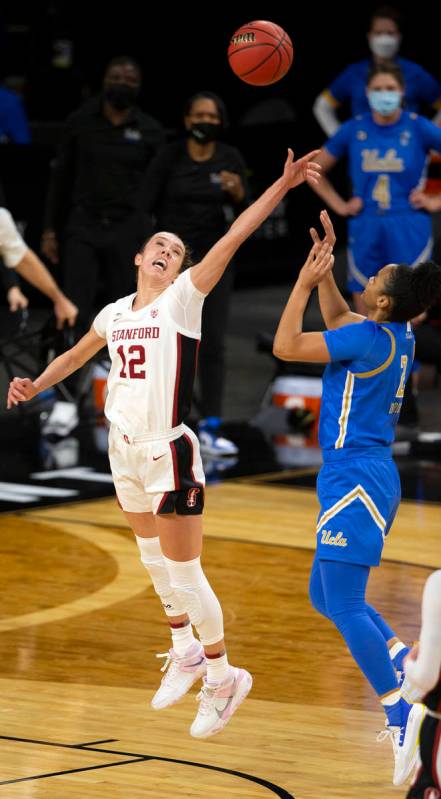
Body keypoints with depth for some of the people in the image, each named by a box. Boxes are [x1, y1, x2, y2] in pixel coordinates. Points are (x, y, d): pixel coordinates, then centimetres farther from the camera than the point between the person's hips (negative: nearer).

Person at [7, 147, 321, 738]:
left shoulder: (183, 299, -8)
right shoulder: (115, 313, 9)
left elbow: (232, 238, -17)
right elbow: (77, 355, 29)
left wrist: (281, 186, -26)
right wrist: (36, 385, 15)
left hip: (168, 452, -7)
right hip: (126, 450, 7)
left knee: (183, 572, -4)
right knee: (154, 561, 20)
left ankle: (223, 677, 9)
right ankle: (185, 652, 38)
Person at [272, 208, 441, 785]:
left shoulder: (371, 338, -18)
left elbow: (285, 346, -15)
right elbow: (338, 319, 29)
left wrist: (305, 281, -7)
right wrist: (325, 271, 20)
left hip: (355, 476, -10)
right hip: (370, 475, 10)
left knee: (343, 605, -12)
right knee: (326, 597, 17)